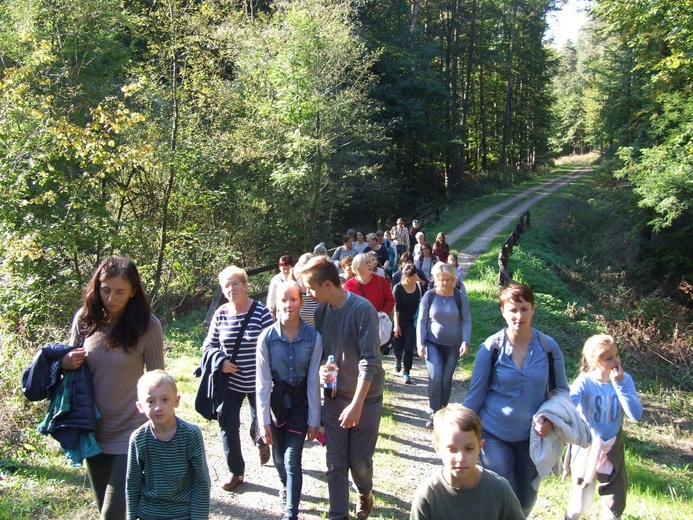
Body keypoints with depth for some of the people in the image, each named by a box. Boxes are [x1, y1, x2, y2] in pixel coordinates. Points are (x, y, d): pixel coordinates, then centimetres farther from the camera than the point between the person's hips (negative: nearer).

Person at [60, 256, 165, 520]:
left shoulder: (147, 325, -14)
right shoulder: (84, 318, -5)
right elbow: (71, 360, 10)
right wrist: (64, 363, -14)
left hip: (131, 432, -4)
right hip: (93, 430, 5)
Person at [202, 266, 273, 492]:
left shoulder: (261, 312, -12)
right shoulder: (220, 314, -3)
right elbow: (209, 345, 7)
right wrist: (221, 361, -13)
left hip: (257, 382, -2)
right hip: (230, 381, 2)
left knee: (260, 421, 13)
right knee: (228, 426, 2)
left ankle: (261, 442, 51)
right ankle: (236, 472, 21)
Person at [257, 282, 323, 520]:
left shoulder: (313, 337, -15)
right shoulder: (267, 338, -15)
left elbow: (313, 381, -10)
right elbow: (263, 382, -10)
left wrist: (314, 420, -6)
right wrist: (264, 420, -8)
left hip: (301, 401, -1)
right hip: (276, 400, 1)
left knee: (292, 459, -7)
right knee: (279, 456, 15)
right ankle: (286, 486, 48)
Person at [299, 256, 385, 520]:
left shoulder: (362, 309, -20)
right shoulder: (320, 309, -1)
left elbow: (370, 361, -22)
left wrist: (356, 404, -25)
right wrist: (320, 368, -12)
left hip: (365, 397, -4)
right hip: (334, 396, 4)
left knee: (359, 460, 7)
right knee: (335, 462, 7)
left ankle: (365, 493, 39)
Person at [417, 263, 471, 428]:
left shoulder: (460, 296, -6)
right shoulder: (429, 296, -6)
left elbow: (466, 320, -1)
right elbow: (422, 321, -1)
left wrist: (465, 342, -11)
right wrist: (420, 343, -7)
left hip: (453, 345, 1)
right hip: (433, 343, -1)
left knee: (447, 379, 7)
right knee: (435, 377, -13)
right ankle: (433, 413, -1)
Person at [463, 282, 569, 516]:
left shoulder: (548, 347, -9)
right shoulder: (491, 348, -14)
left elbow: (562, 390, 4)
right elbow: (475, 395, -6)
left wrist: (551, 419, -13)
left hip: (531, 435, 3)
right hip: (494, 434, -2)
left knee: (526, 500, 17)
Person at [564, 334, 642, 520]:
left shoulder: (624, 379, -13)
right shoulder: (585, 382, -20)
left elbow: (636, 415, -22)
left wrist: (619, 385, -29)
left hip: (613, 449, 2)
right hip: (586, 448, -2)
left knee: (616, 504, 16)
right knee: (581, 504, 9)